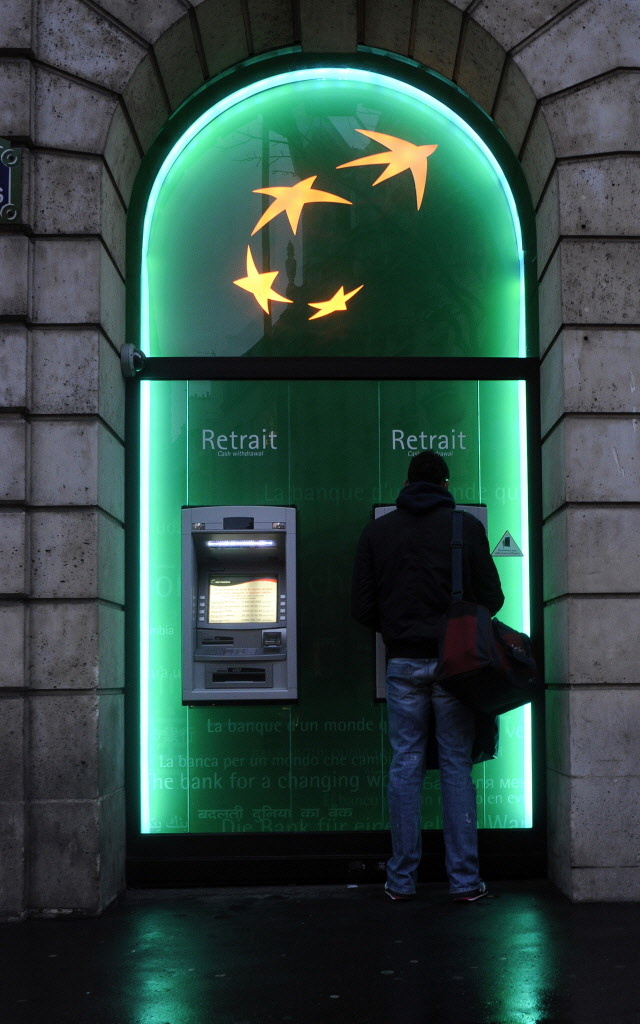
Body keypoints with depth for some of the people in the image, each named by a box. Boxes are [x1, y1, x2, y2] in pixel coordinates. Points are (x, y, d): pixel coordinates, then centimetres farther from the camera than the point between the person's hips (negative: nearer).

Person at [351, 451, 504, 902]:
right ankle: (464, 879, 7)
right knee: (457, 766, 4)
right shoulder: (467, 526, -1)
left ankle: (402, 880, 11)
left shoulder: (376, 531, 5)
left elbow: (362, 607, 3)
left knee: (406, 766, 7)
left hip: (403, 662, 2)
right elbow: (491, 598, -1)